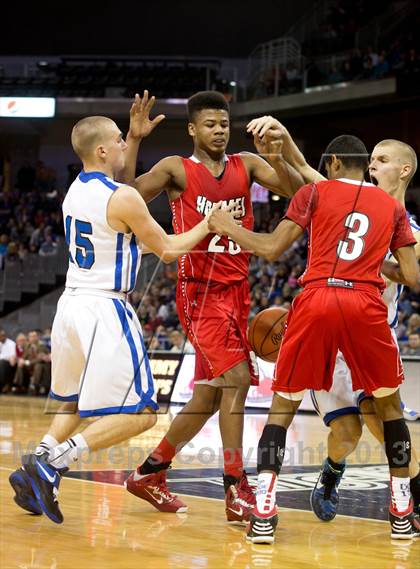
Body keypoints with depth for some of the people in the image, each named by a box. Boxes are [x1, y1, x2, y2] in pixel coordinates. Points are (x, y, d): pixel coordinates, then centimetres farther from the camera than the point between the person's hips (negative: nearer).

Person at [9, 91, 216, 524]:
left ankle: (36, 470, 12)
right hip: (105, 311, -9)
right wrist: (210, 223, 5)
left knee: (75, 402, 27)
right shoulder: (124, 198, -14)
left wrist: (137, 137, 31)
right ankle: (49, 465, -14)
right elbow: (168, 250, -6)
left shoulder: (75, 189, 10)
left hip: (71, 304, 9)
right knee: (139, 414, -4)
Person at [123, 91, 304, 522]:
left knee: (209, 396, 10)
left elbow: (298, 192, 0)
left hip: (236, 290, 6)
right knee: (236, 376, -21)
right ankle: (237, 492, -18)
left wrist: (276, 160, -18)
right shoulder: (177, 170, -1)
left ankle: (149, 473, 26)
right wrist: (133, 139, -19)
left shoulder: (246, 165, 10)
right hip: (199, 291, -6)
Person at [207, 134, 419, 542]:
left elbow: (271, 249, 4)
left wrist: (228, 228, 20)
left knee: (282, 407, 12)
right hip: (365, 305, 1)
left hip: (316, 300, -1)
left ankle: (263, 514, -1)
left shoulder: (315, 192, 11)